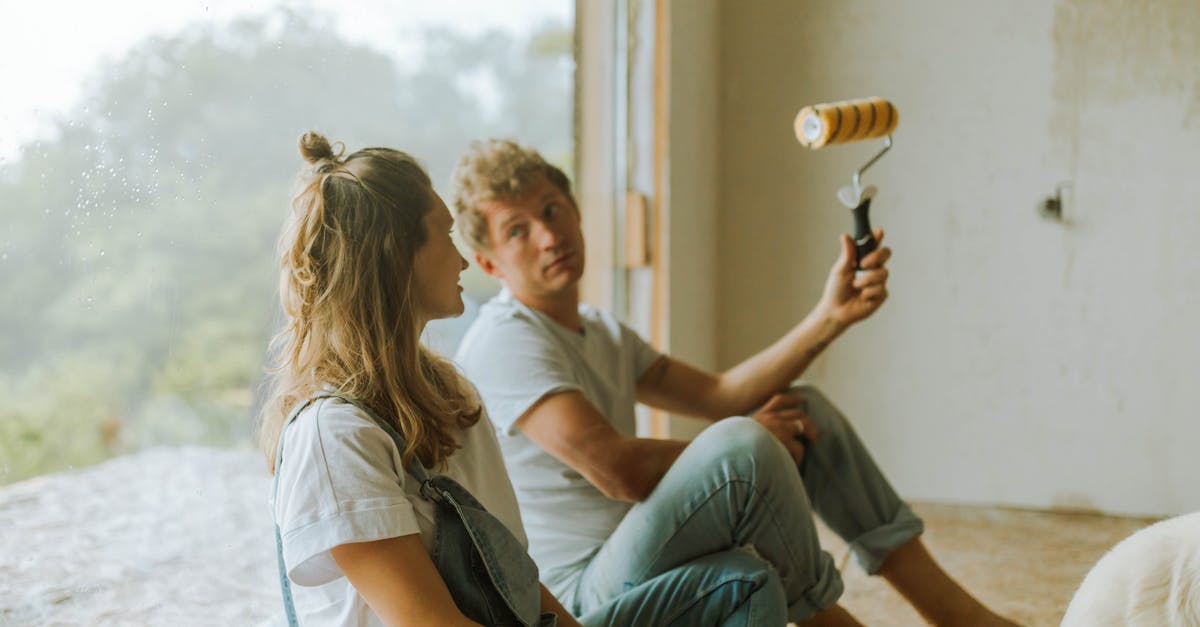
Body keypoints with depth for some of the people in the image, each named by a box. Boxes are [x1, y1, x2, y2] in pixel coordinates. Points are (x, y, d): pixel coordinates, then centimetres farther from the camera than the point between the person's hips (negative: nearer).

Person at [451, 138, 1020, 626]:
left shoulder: (601, 334, 17)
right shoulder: (504, 341, -15)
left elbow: (719, 393, 9)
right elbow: (616, 470, -24)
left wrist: (831, 317, -1)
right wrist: (734, 448, -9)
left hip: (634, 567, 9)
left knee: (802, 409, 7)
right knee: (742, 445, -31)